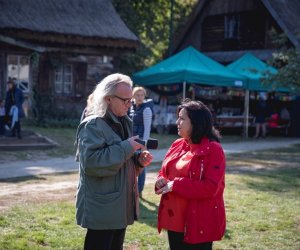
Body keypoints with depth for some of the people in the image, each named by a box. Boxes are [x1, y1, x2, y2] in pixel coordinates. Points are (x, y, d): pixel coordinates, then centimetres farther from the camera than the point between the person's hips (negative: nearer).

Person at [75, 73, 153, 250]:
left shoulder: (124, 123, 13)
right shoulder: (92, 125, -16)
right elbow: (91, 162, -28)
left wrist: (139, 159, 0)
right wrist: (126, 147, -24)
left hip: (120, 205, 9)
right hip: (102, 209, -9)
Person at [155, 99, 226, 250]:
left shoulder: (213, 149, -14)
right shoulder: (178, 145, 9)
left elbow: (210, 187, -22)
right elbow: (164, 171, 19)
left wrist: (175, 185, -22)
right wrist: (162, 181, -6)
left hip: (198, 223, -7)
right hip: (174, 220, 7)